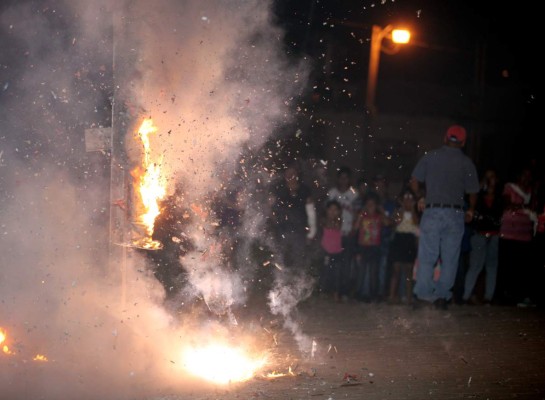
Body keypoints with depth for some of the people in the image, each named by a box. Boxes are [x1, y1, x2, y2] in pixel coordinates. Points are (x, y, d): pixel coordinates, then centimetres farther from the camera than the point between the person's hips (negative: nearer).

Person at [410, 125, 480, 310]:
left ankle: (423, 295, -3)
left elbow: (414, 183, 2)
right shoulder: (466, 162, 1)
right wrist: (471, 210, 19)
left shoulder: (430, 157, 2)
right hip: (455, 213, 0)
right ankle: (442, 296, 6)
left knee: (427, 257, 2)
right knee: (450, 259, 8)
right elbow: (473, 192, 1)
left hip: (432, 212, 0)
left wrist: (423, 197, 20)